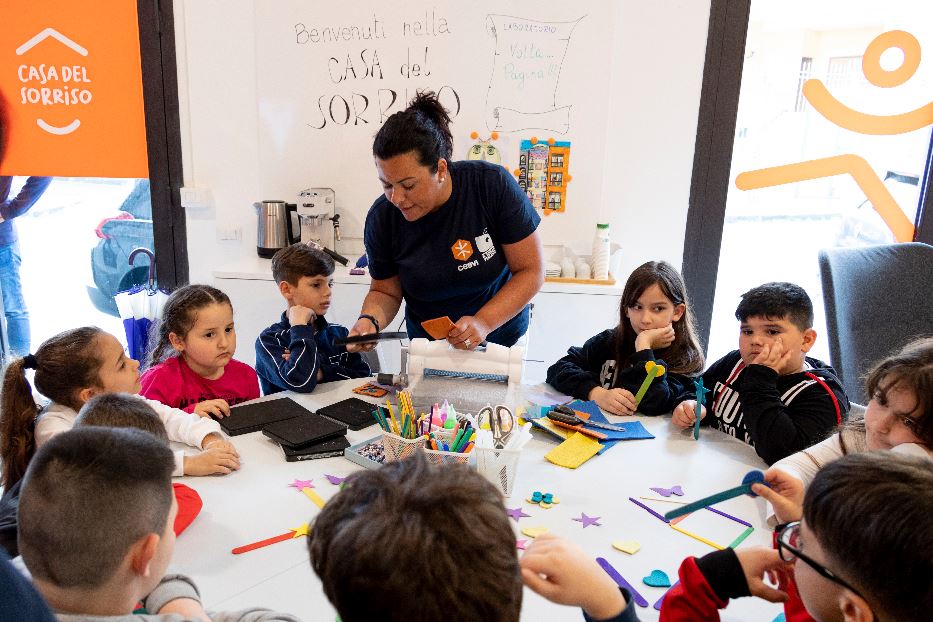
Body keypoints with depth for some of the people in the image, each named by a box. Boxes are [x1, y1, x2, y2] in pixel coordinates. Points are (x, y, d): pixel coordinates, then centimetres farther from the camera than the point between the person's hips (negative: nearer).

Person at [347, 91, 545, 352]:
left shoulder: (493, 185, -24)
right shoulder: (381, 218, -17)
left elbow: (531, 271, -18)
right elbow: (385, 291, -4)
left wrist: (484, 323, -31)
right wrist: (369, 320, -25)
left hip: (503, 338, -1)